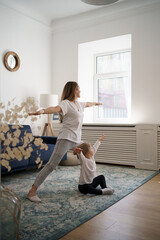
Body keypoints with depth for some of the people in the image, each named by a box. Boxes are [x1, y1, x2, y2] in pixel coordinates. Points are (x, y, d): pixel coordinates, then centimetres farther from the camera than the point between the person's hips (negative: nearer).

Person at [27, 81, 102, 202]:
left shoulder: (79, 104, 16)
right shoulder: (66, 103, -11)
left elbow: (88, 104, 39)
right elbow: (56, 108, -31)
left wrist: (96, 103, 59)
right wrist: (42, 111, -52)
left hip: (77, 140, 9)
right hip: (66, 139, -9)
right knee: (51, 165, -14)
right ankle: (32, 191, -11)